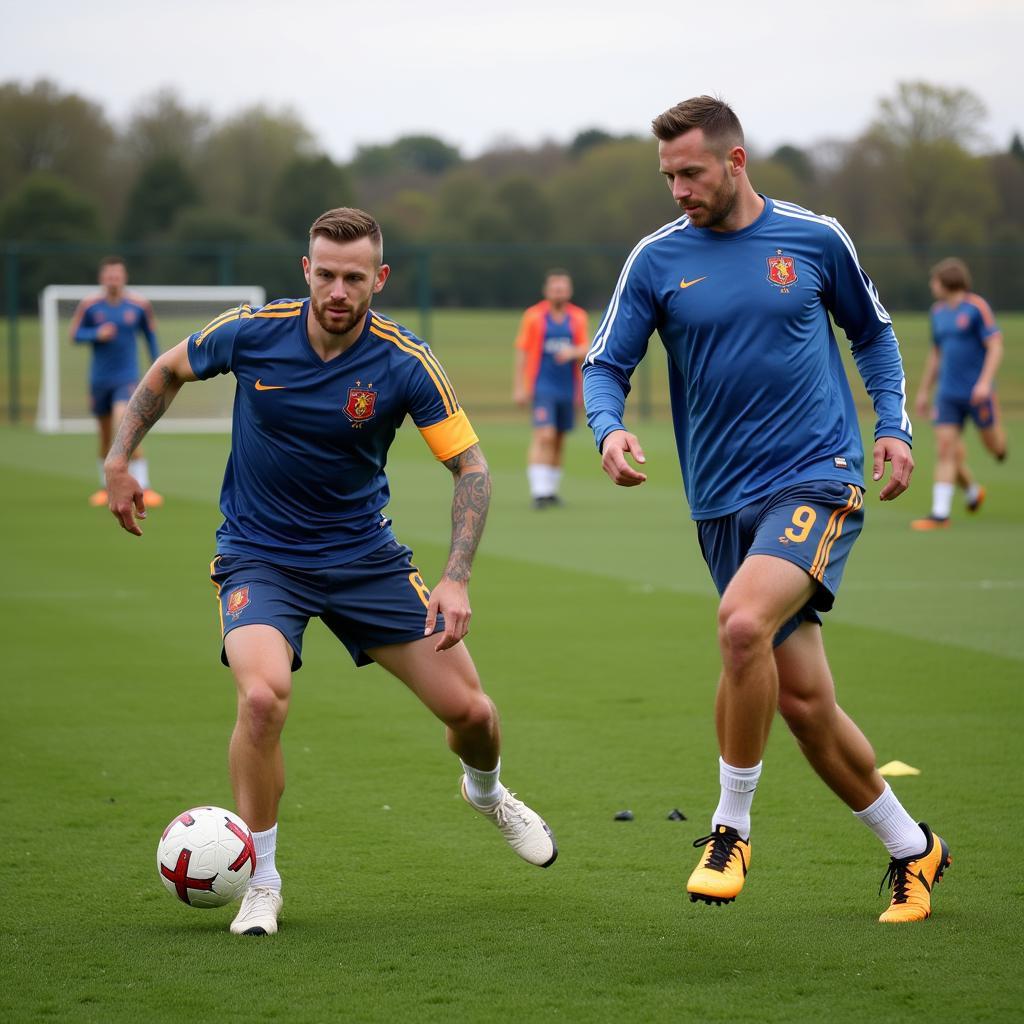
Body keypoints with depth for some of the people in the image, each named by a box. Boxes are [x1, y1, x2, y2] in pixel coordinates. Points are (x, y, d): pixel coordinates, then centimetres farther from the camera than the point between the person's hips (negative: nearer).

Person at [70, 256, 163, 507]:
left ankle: (143, 487, -20)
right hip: (99, 380, 2)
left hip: (127, 378, -2)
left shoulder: (139, 305, -4)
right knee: (105, 436, 11)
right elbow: (75, 335, 2)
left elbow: (150, 334, 10)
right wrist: (97, 334, -17)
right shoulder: (89, 306, -4)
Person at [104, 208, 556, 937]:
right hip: (259, 557, -1)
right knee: (263, 697, -29)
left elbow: (471, 466, -11)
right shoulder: (251, 333, -14)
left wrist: (457, 578, -22)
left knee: (469, 709, 0)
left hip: (364, 553, 1)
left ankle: (487, 792, 40)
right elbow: (169, 371, 7)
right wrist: (119, 461, 0)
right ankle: (261, 882, -9)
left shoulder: (405, 365, -16)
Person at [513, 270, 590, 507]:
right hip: (543, 387, -4)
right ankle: (539, 492, -21)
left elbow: (585, 350, 4)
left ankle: (551, 490, 20)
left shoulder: (578, 318, 7)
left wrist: (573, 352, -20)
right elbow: (521, 351, 0)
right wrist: (519, 387, -4)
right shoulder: (533, 316, -2)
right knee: (544, 436, -17)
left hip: (568, 388, 4)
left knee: (559, 440, 9)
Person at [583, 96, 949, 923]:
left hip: (819, 477, -3)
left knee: (744, 620, -29)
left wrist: (893, 425, 6)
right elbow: (605, 365, 6)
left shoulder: (815, 239, 2)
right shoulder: (657, 259, 3)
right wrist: (610, 429, -15)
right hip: (724, 503, 3)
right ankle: (912, 850, 22)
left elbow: (873, 331, 17)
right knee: (802, 697, 2)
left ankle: (732, 827, -11)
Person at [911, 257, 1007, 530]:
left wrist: (985, 382, -25)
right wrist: (924, 391, 20)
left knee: (993, 445, 11)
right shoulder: (938, 312, 10)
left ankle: (1004, 440, 48)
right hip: (948, 394, 5)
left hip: (977, 392, -5)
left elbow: (995, 347, -13)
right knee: (945, 448, -7)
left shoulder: (978, 307, -10)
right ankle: (940, 513, -1)